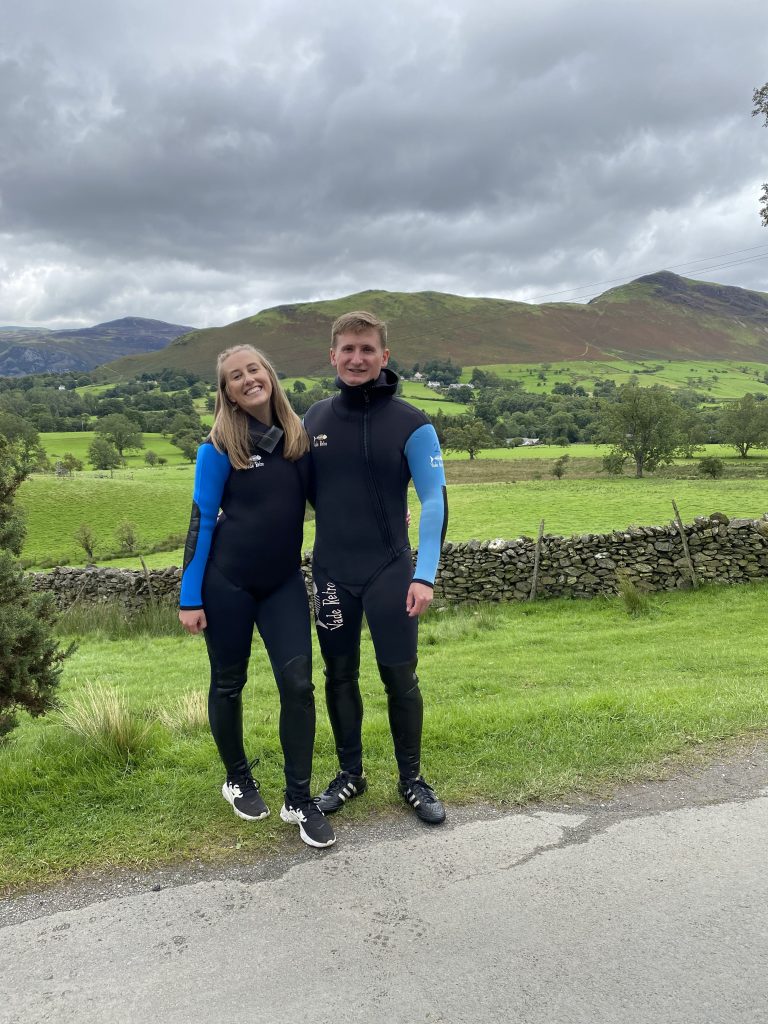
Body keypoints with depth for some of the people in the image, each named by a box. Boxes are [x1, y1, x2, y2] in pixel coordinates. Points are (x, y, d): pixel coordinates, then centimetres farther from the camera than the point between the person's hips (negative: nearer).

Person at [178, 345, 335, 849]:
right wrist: (190, 597, -8)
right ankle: (238, 779, 34)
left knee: (298, 682, -4)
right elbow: (202, 520, -6)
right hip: (227, 581, -2)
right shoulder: (220, 446, -7)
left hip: (284, 582, 3)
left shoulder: (300, 434, 3)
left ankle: (299, 800, 11)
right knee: (229, 683, 11)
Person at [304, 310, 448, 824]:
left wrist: (425, 575, -18)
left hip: (390, 571, -3)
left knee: (400, 677, 5)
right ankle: (350, 773, 30)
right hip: (332, 571, 3)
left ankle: (412, 778, 25)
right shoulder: (315, 417, 3)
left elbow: (435, 501, -11)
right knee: (340, 675, 11)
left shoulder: (410, 423, -8)